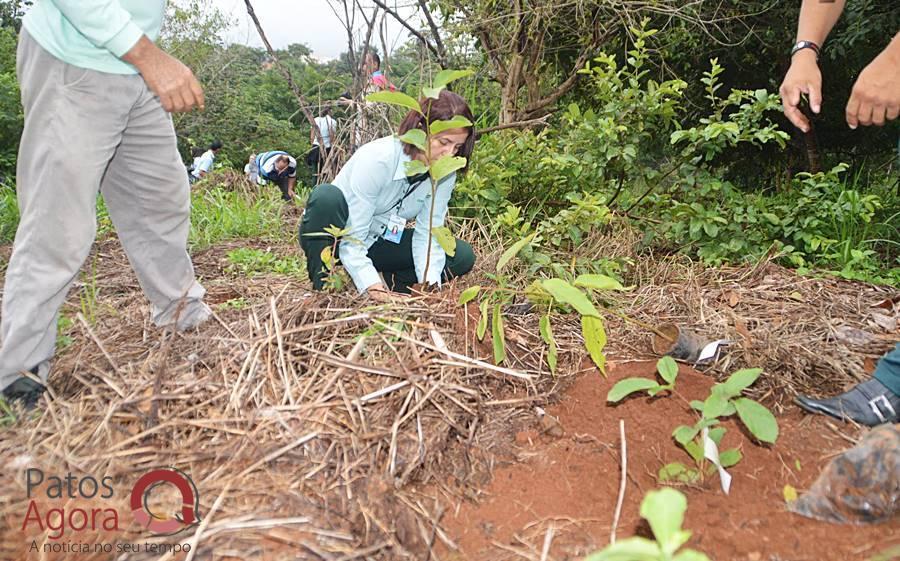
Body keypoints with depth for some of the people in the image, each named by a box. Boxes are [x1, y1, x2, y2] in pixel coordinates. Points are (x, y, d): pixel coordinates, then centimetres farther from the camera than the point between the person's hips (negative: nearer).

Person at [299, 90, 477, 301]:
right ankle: (322, 285, -22)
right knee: (327, 195, -38)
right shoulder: (377, 159, -29)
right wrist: (370, 284, -41)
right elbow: (352, 238, -30)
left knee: (463, 256, -10)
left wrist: (429, 284, -26)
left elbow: (427, 234, -11)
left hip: (380, 241, 5)